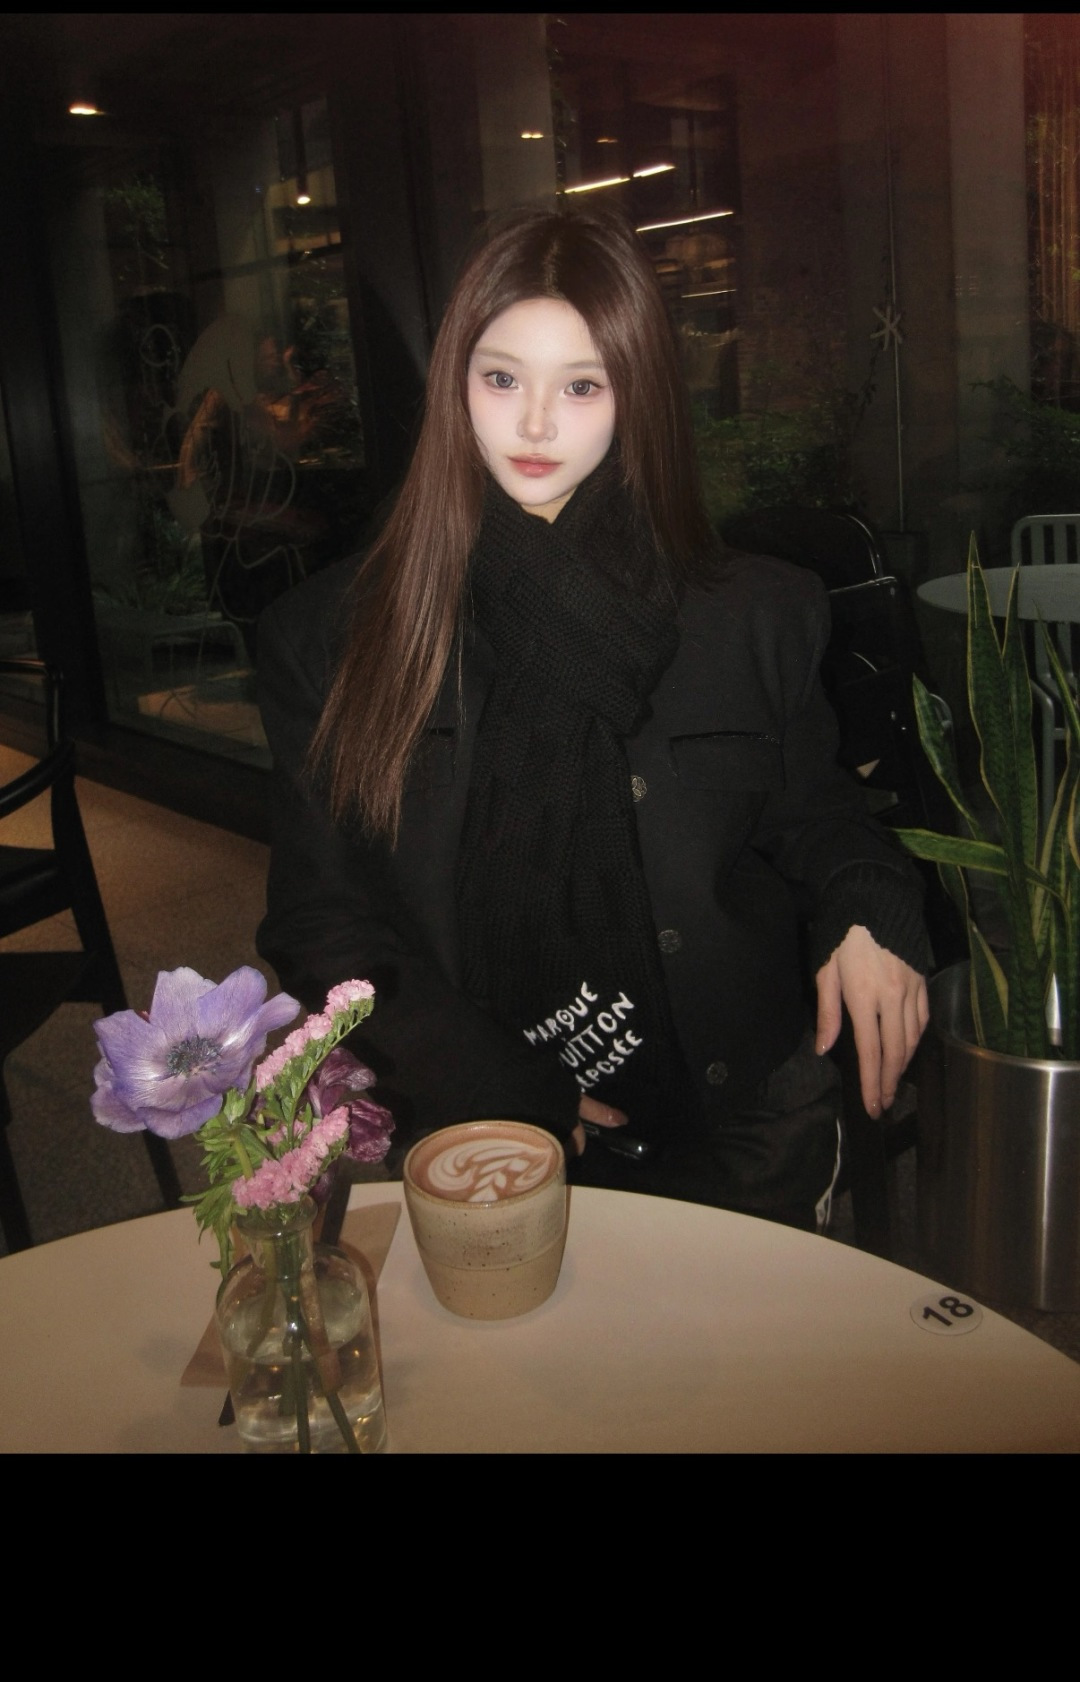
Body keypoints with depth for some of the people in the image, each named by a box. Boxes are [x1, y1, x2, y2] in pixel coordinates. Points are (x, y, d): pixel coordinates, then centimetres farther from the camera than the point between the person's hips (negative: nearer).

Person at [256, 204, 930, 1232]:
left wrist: (868, 912, -16)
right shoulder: (329, 637, -5)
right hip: (475, 1139, 0)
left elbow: (809, 818, 8)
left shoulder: (756, 616, -2)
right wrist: (500, 1091, -12)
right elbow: (318, 924, -3)